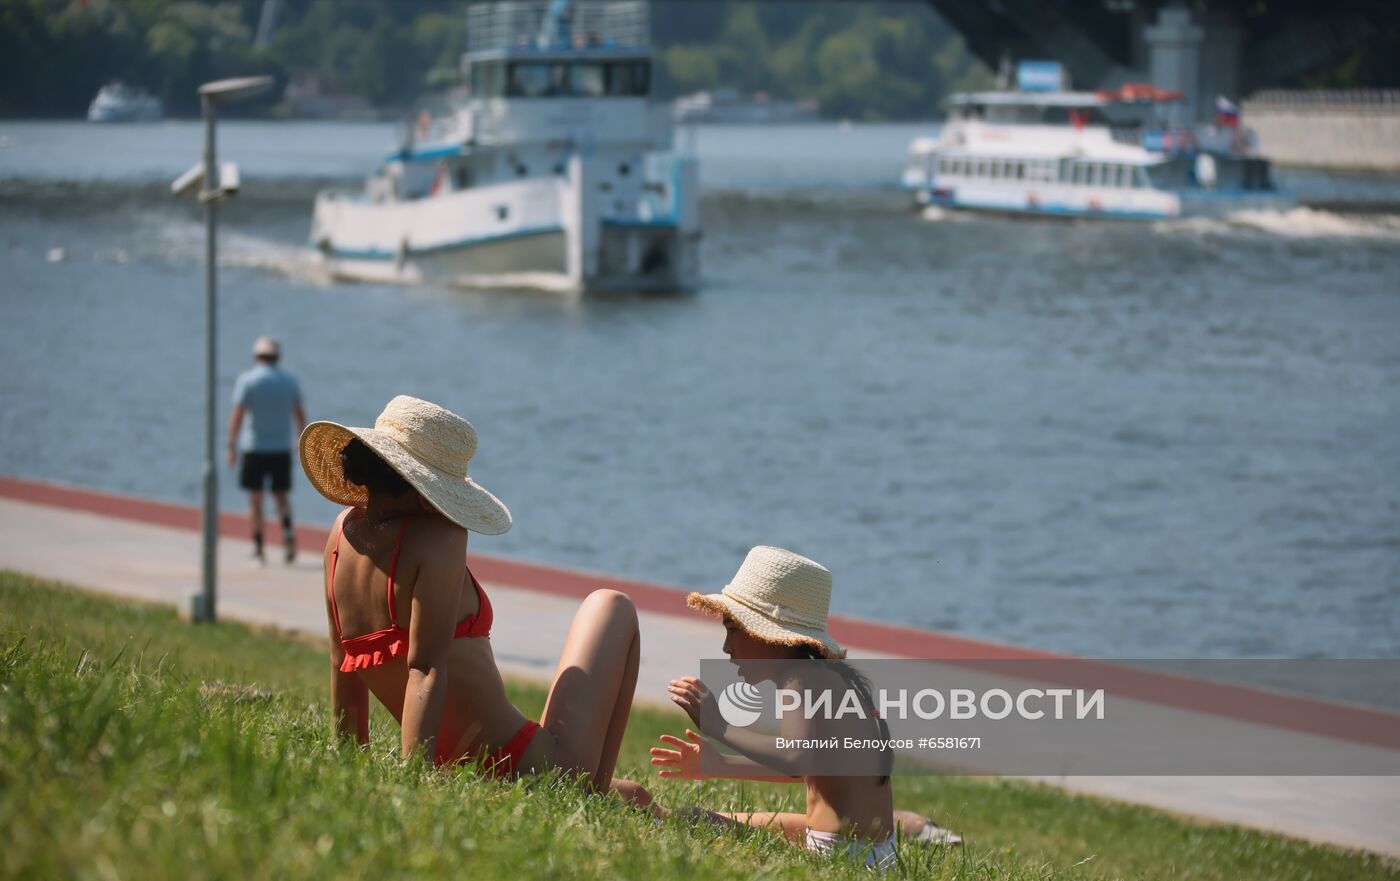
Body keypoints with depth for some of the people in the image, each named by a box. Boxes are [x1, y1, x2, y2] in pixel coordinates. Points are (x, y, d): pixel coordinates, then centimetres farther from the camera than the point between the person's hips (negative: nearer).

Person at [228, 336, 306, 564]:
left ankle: (258, 549, 3)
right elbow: (300, 415, 7)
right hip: (282, 449, 3)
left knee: (255, 498, 4)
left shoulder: (247, 380, -5)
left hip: (254, 448, -2)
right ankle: (288, 530, -13)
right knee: (280, 494, 13)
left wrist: (232, 447, -10)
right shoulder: (289, 380, 5)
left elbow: (237, 415, -12)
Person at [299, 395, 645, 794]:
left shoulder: (344, 532, 5)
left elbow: (342, 667, 13)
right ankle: (594, 789, 12)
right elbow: (426, 669, -25)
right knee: (612, 608, 21)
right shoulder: (438, 537, -18)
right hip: (534, 767, -8)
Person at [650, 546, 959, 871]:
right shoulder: (834, 678, 16)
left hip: (842, 855, -10)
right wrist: (716, 764, 28)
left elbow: (795, 761, -32)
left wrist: (716, 724, -26)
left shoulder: (804, 679, -14)